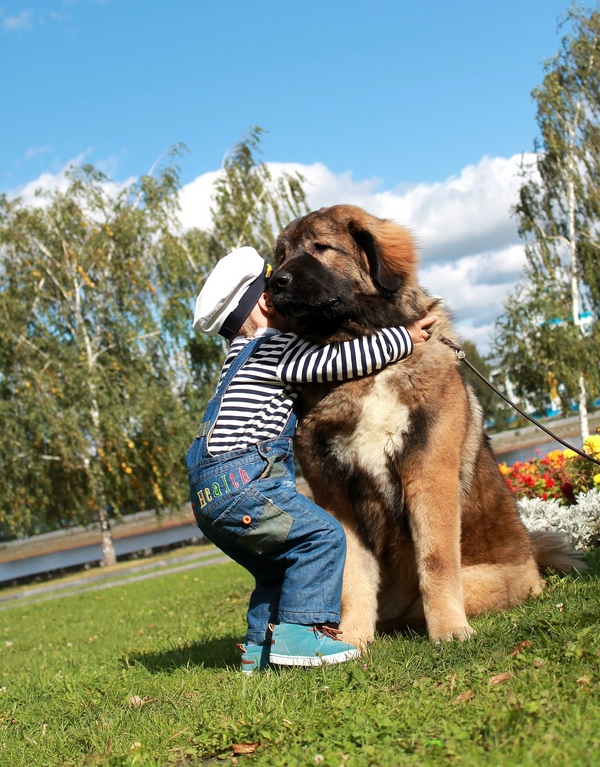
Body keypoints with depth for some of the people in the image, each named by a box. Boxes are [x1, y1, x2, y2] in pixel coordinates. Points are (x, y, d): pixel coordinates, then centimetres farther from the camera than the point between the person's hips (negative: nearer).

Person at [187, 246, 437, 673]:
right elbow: (341, 360, -10)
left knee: (280, 566, 19)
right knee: (322, 535, -11)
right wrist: (405, 340, 0)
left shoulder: (249, 353, 26)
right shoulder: (273, 348, -4)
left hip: (211, 493, 10)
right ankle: (298, 633, -15)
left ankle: (260, 646, 17)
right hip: (238, 481, -10)